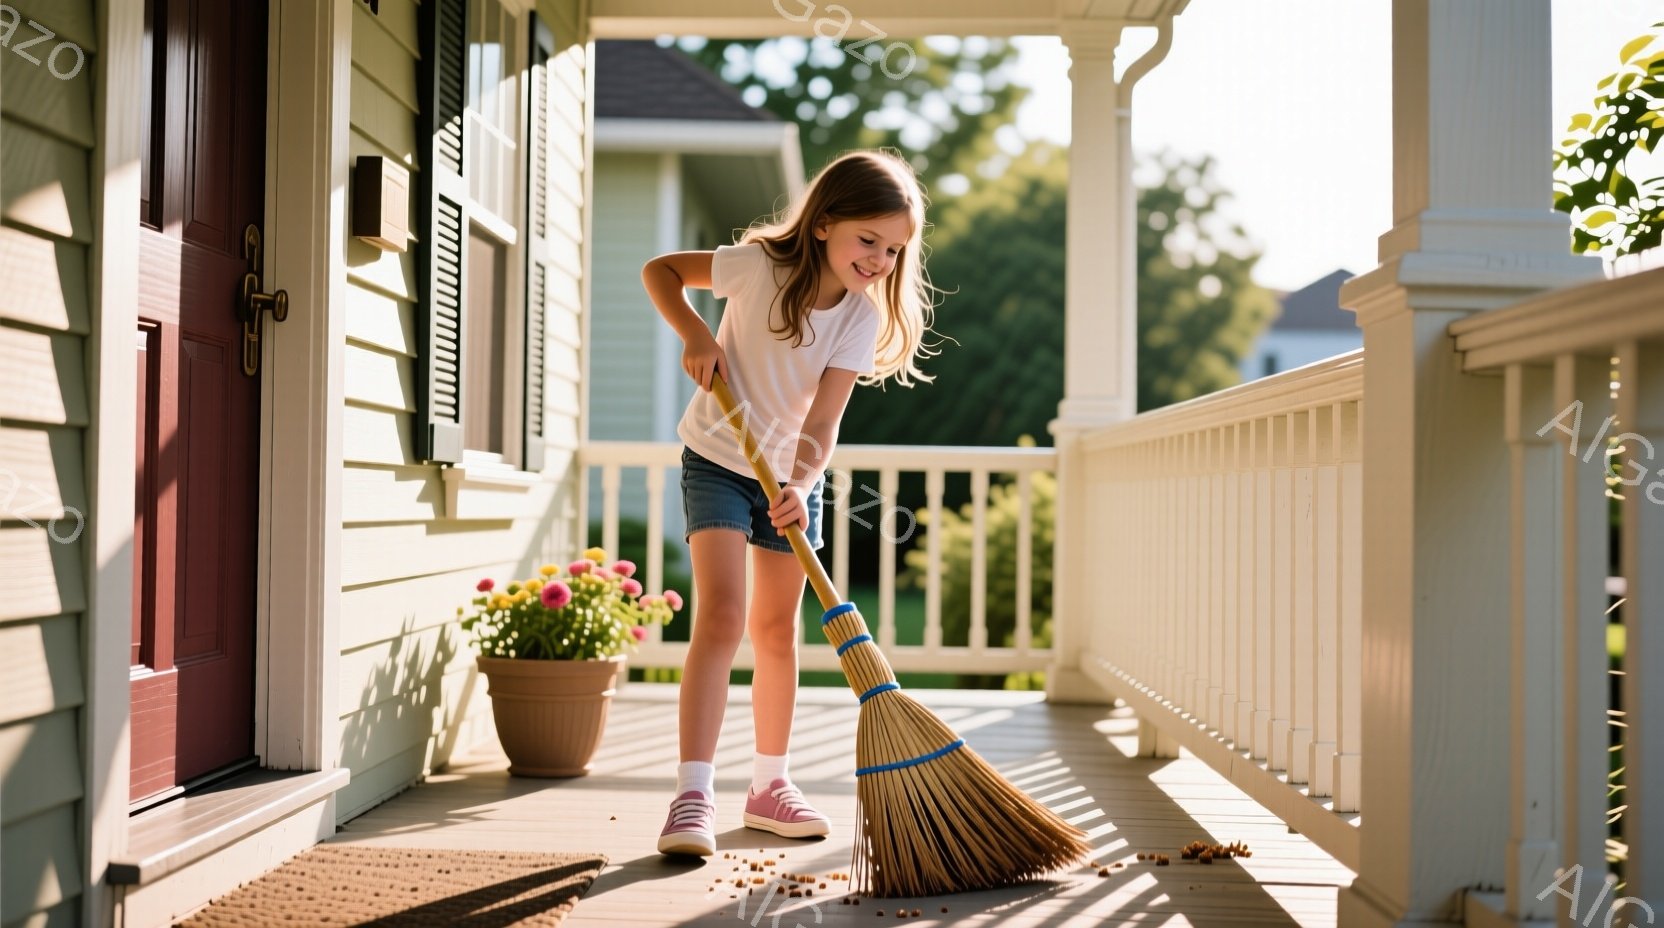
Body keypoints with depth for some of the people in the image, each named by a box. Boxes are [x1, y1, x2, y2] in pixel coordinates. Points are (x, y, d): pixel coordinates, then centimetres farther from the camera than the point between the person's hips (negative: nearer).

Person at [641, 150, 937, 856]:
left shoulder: (864, 315, -13)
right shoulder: (758, 265, -18)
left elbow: (823, 420, -22)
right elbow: (658, 271, -6)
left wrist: (800, 487, -38)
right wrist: (694, 333, -21)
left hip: (794, 476, 4)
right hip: (719, 460, -3)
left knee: (776, 628, 11)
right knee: (721, 617, -17)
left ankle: (769, 785, 24)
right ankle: (693, 796, -18)